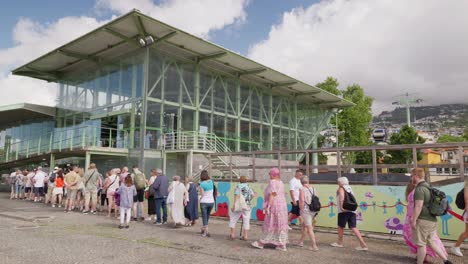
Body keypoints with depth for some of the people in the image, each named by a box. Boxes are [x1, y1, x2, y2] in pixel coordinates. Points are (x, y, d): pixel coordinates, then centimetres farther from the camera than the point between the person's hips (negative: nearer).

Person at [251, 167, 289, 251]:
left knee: (270, 224, -1)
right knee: (280, 224, 9)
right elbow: (283, 195, 14)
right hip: (282, 205, 8)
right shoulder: (281, 182, 13)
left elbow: (272, 195, -19)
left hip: (274, 205, -8)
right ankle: (282, 244, 10)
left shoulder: (272, 182, -12)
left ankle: (261, 243, 9)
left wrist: (268, 206, -19)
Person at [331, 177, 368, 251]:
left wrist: (341, 207, -22)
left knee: (340, 226, 10)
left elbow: (342, 196, -21)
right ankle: (363, 244, -7)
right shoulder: (349, 188, 20)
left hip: (344, 211, -6)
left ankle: (340, 243, 24)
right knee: (353, 227, 3)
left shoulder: (341, 188, -2)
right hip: (352, 210, 7)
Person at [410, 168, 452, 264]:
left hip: (423, 220, -9)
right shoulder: (428, 187, 13)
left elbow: (418, 206, -23)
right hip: (432, 220, 9)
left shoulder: (419, 189, -17)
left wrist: (413, 220, -18)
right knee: (432, 242, 16)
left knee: (421, 244, 2)